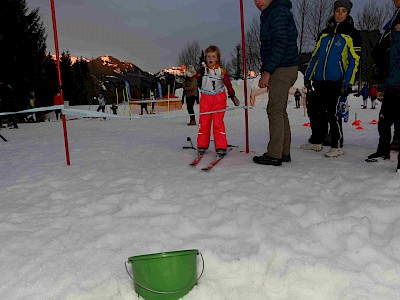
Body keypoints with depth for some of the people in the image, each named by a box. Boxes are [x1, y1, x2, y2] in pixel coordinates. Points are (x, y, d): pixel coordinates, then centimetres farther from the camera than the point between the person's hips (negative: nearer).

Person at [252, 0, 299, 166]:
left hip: (282, 70, -10)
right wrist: (266, 71, 18)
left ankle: (274, 155, -5)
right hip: (281, 70, 10)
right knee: (280, 111, 11)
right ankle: (284, 152, 17)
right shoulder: (269, 15, 21)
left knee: (275, 111, -9)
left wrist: (267, 71, -20)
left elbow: (280, 44, -19)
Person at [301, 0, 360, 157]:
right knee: (316, 112, 9)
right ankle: (316, 142, 22)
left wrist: (348, 83, -13)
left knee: (333, 113, -6)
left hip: (336, 82, -6)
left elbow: (354, 60, -5)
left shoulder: (352, 34, 1)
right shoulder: (325, 33, 17)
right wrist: (308, 76, 13)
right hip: (319, 81, 6)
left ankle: (337, 146, 5)